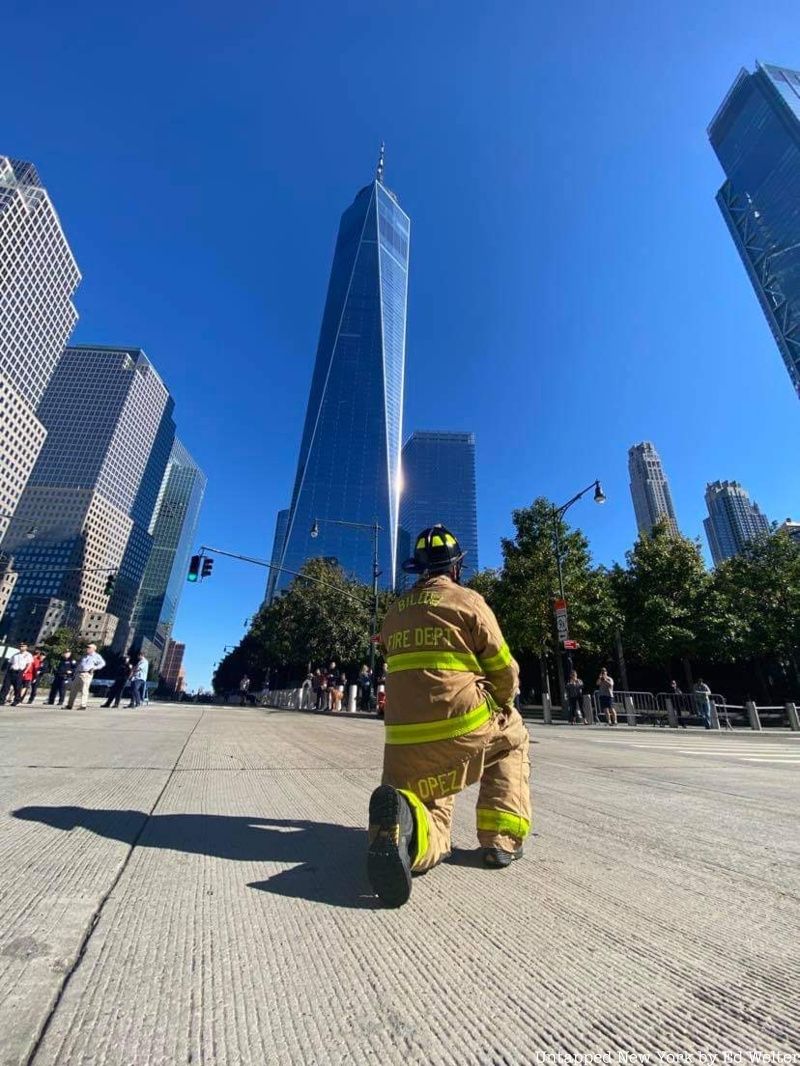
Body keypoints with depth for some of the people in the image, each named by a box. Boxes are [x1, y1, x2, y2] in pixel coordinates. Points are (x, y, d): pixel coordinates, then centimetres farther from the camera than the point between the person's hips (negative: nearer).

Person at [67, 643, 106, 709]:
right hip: (78, 674, 7)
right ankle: (70, 705, 17)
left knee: (84, 691, -9)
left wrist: (95, 667, -13)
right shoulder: (84, 656, 23)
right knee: (73, 690, 8)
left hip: (87, 674, -7)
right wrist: (74, 674, 19)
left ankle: (83, 706, -6)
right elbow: (78, 665, 25)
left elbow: (102, 663, -1)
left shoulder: (96, 656, 5)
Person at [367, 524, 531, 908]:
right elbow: (505, 673, 2)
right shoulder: (468, 601, -2)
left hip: (403, 739, 4)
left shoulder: (394, 613, 14)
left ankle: (405, 817, -17)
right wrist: (499, 704, 24)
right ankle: (501, 837, 18)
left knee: (430, 839, 19)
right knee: (513, 738, 30)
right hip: (465, 728, -3)